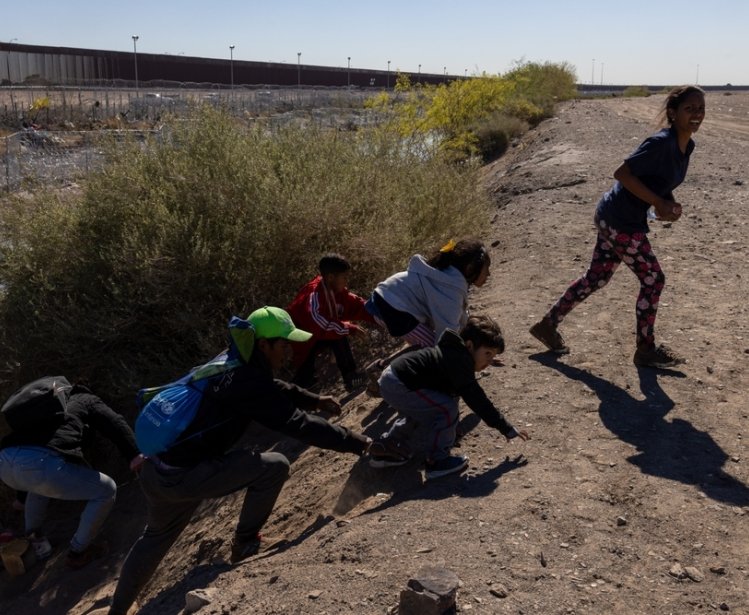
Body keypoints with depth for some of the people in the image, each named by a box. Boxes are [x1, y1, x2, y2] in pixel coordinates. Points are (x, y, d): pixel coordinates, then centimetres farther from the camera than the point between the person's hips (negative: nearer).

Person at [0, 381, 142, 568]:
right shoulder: (87, 400, 26)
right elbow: (115, 423, 3)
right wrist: (134, 455, -12)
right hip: (43, 462, -7)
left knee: (40, 482, 45)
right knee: (106, 490, 15)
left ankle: (35, 541, 41)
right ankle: (78, 551, 24)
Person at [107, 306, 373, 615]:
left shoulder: (234, 365, 8)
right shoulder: (248, 382, -19)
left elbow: (276, 387, 28)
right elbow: (298, 424, -19)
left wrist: (316, 399, 32)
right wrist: (357, 442, -10)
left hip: (155, 471, 10)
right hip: (181, 475, -10)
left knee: (156, 537, 33)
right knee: (275, 466, -6)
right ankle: (245, 544, 11)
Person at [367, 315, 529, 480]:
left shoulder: (454, 352, 14)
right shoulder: (460, 362, -17)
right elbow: (477, 400, -18)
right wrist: (507, 429, -12)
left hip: (391, 376, 11)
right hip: (398, 386, -11)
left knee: (421, 409, 33)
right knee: (447, 409, -15)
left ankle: (384, 448, 34)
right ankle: (437, 461, -1)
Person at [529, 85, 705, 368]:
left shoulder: (687, 145, 7)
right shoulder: (661, 143, -22)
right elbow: (622, 173, -24)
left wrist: (668, 202, 1)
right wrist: (659, 203, -20)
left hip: (613, 217, 9)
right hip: (621, 221, -9)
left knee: (596, 278, 16)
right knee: (653, 280, 2)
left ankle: (548, 324, 27)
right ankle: (646, 350, 17)